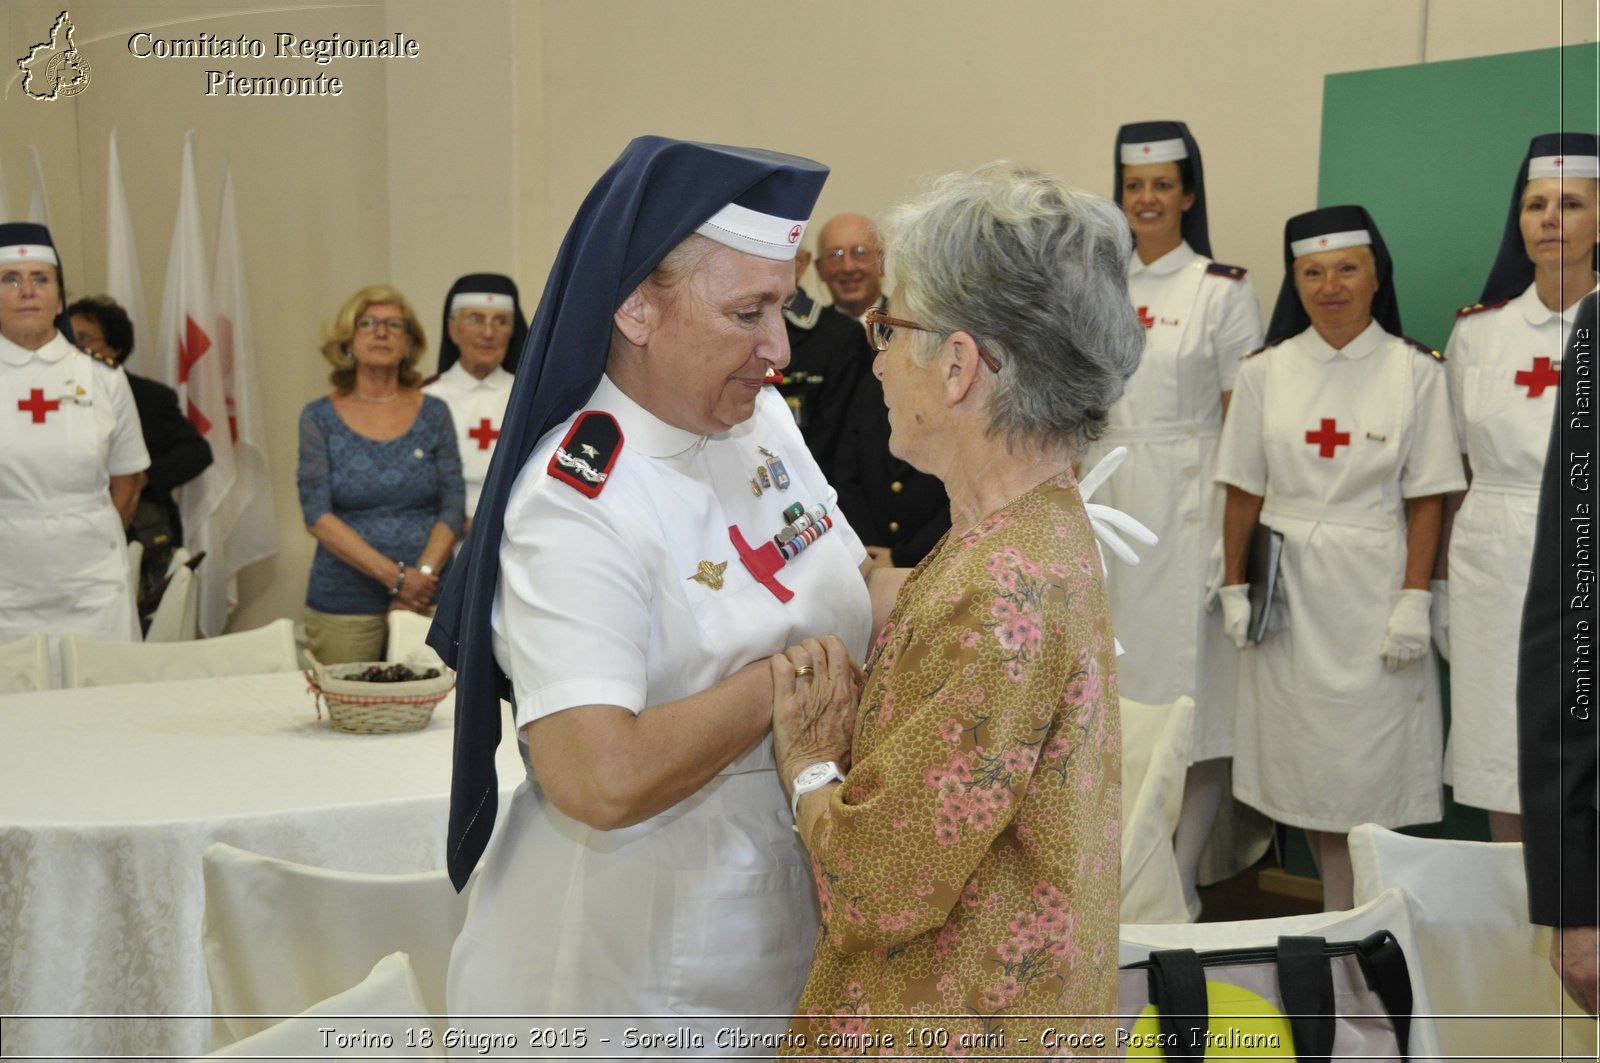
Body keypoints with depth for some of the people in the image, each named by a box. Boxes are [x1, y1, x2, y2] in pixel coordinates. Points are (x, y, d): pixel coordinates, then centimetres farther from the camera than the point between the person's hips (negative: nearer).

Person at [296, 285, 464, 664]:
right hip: (344, 605, -1)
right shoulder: (320, 417, 4)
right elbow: (317, 515, -5)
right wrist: (395, 576, -14)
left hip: (427, 601, 1)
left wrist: (422, 576, -13)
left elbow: (454, 507, 3)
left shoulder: (434, 413, 8)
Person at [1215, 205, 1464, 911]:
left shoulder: (1415, 372, -2)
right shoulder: (1264, 372, 4)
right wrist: (1234, 590, 2)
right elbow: (1243, 492, 6)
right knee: (1298, 754, 7)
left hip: (1372, 588, -2)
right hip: (1287, 591, 2)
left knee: (1370, 760, -1)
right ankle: (1341, 913, 22)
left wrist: (1414, 601, -9)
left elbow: (1426, 500, -3)